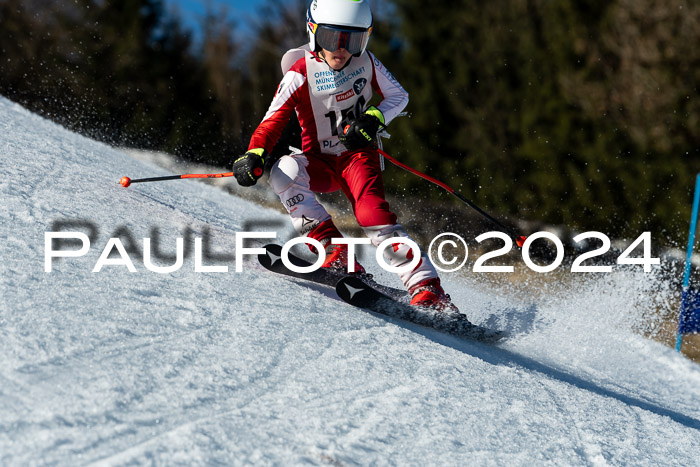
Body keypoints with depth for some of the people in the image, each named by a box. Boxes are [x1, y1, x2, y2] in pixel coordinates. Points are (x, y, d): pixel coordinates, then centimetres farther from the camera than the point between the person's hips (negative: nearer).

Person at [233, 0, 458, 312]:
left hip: (358, 154, -1)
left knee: (372, 213, -28)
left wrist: (373, 119, -12)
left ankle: (425, 288, -34)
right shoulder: (300, 75, -12)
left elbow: (399, 96, 8)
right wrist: (254, 156, -35)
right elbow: (273, 122, -16)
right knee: (285, 171, -32)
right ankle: (336, 253, -33)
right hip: (320, 162, 1)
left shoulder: (366, 61, -4)